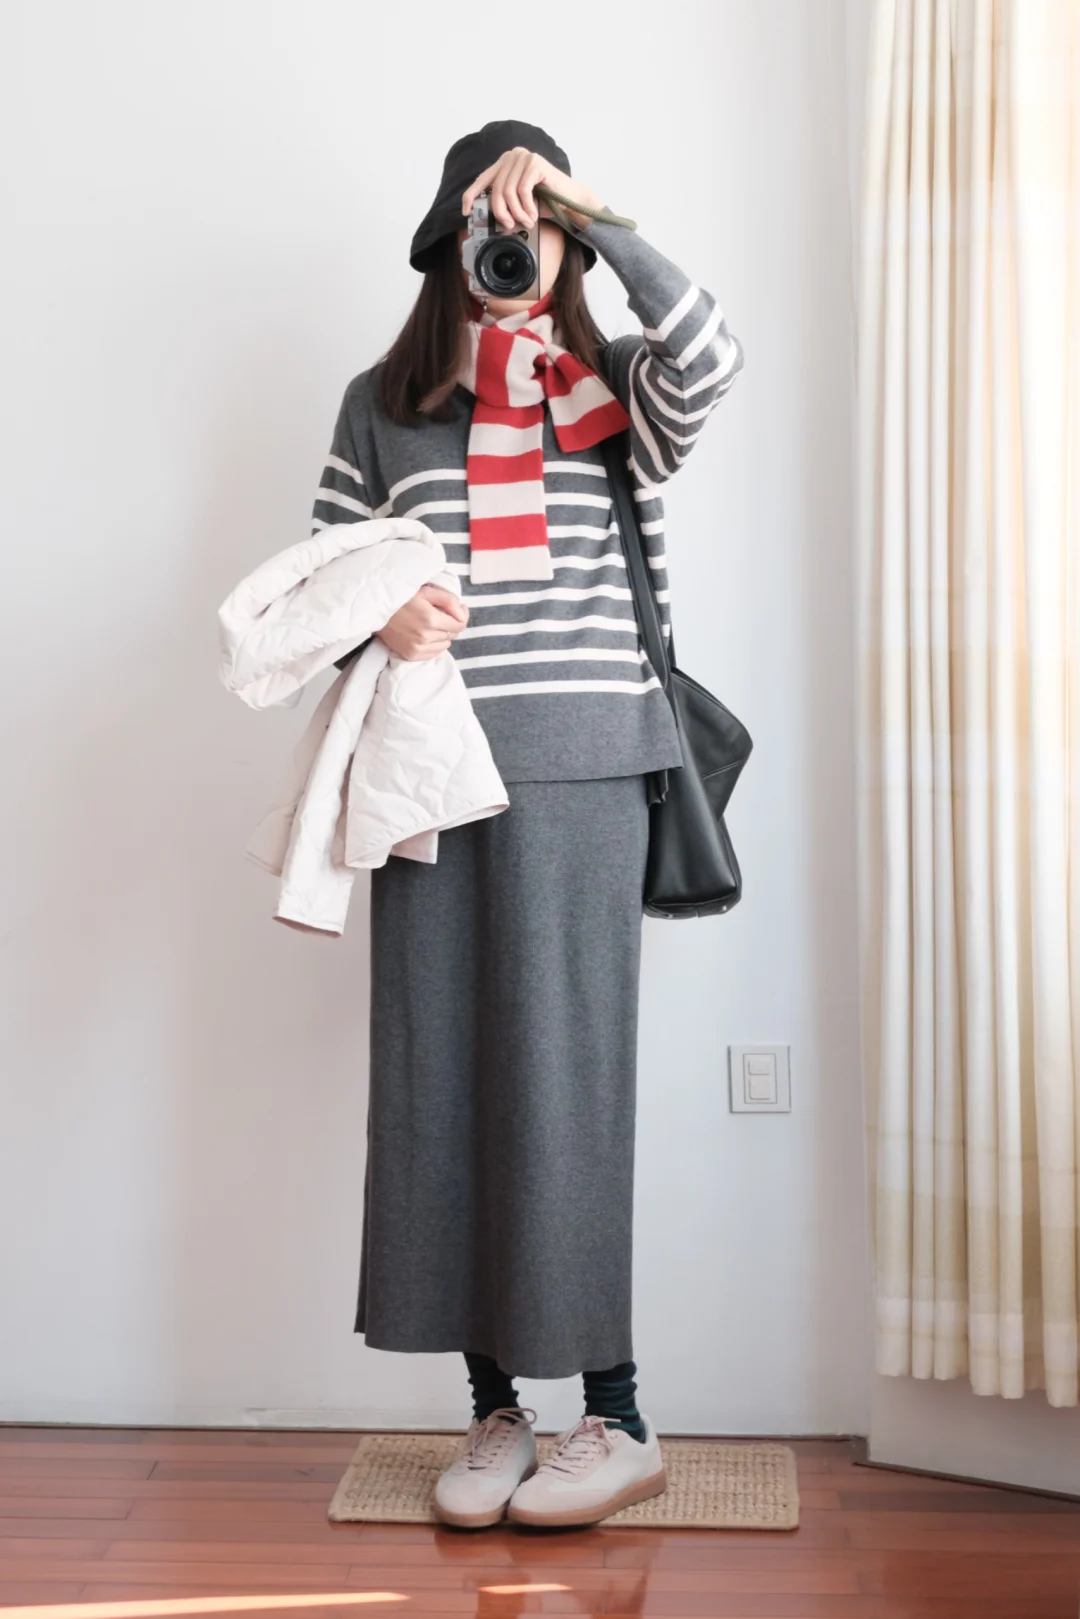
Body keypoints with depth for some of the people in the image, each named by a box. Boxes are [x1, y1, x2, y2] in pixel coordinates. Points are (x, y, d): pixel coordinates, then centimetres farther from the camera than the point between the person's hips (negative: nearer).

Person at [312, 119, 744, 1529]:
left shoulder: (617, 392, 9)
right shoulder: (380, 405, 14)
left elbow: (712, 358, -14)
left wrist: (593, 209, -10)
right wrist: (379, 615, -8)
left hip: (580, 775, -2)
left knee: (561, 1080, -5)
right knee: (435, 1081, 1)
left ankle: (615, 1417, 7)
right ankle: (495, 1409, 14)